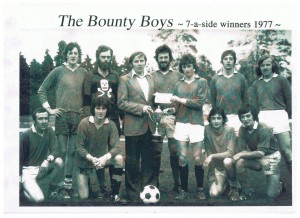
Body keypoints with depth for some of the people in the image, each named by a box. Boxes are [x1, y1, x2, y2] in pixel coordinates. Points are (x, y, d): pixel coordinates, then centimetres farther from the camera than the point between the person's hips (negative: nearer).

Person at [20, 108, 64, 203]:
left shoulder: (49, 131, -3)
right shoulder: (26, 135, -15)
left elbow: (55, 150, -9)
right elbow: (20, 158, -9)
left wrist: (48, 160, -31)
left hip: (42, 167, 4)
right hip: (28, 171, -4)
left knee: (59, 161, -26)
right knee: (39, 199, -25)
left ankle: (53, 187, -1)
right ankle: (25, 187, 8)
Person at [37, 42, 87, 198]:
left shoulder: (83, 73, 7)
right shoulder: (58, 71, 1)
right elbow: (41, 91, 6)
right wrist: (49, 109, -1)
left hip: (78, 117, 2)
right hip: (62, 116, -2)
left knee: (72, 153, 5)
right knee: (62, 152, -1)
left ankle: (68, 186, 11)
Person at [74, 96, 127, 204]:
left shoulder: (111, 124, -13)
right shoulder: (84, 123, -17)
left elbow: (116, 147, -17)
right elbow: (79, 147, -15)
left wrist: (105, 157, -35)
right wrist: (91, 158, -30)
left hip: (101, 158, 2)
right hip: (84, 161, -2)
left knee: (119, 159, -28)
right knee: (83, 197, -4)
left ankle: (115, 195, -14)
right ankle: (85, 179, 33)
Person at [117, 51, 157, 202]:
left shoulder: (151, 79, 14)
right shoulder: (125, 79, 0)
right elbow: (121, 103, -7)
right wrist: (141, 108, -15)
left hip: (149, 126, 4)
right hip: (133, 126, -4)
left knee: (149, 161, 8)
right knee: (132, 163, 4)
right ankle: (133, 194, 14)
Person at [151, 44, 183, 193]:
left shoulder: (178, 76, 11)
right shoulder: (151, 76, 10)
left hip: (173, 117, 0)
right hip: (156, 117, 0)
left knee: (175, 150, 0)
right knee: (156, 150, 3)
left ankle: (177, 182, 8)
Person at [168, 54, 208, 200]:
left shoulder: (201, 82, 3)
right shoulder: (178, 85, 12)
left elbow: (200, 102, -9)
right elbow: (175, 106, 10)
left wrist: (181, 100, -7)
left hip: (196, 123, -2)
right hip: (181, 123, 2)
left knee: (197, 159, 0)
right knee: (182, 159, 2)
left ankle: (200, 189, 14)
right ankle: (183, 190, 12)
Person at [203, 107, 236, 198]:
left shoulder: (229, 130, -18)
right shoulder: (207, 129, -13)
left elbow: (230, 153, -22)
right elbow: (208, 152, -12)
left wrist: (212, 156, -27)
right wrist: (212, 174, -15)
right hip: (216, 167, 2)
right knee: (214, 193, -18)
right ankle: (225, 182, 17)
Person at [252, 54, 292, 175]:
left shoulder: (281, 80, 4)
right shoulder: (257, 84, 16)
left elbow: (289, 101, 5)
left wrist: (289, 117, 3)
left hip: (279, 116, -4)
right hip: (263, 118, 4)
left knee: (286, 151, -9)